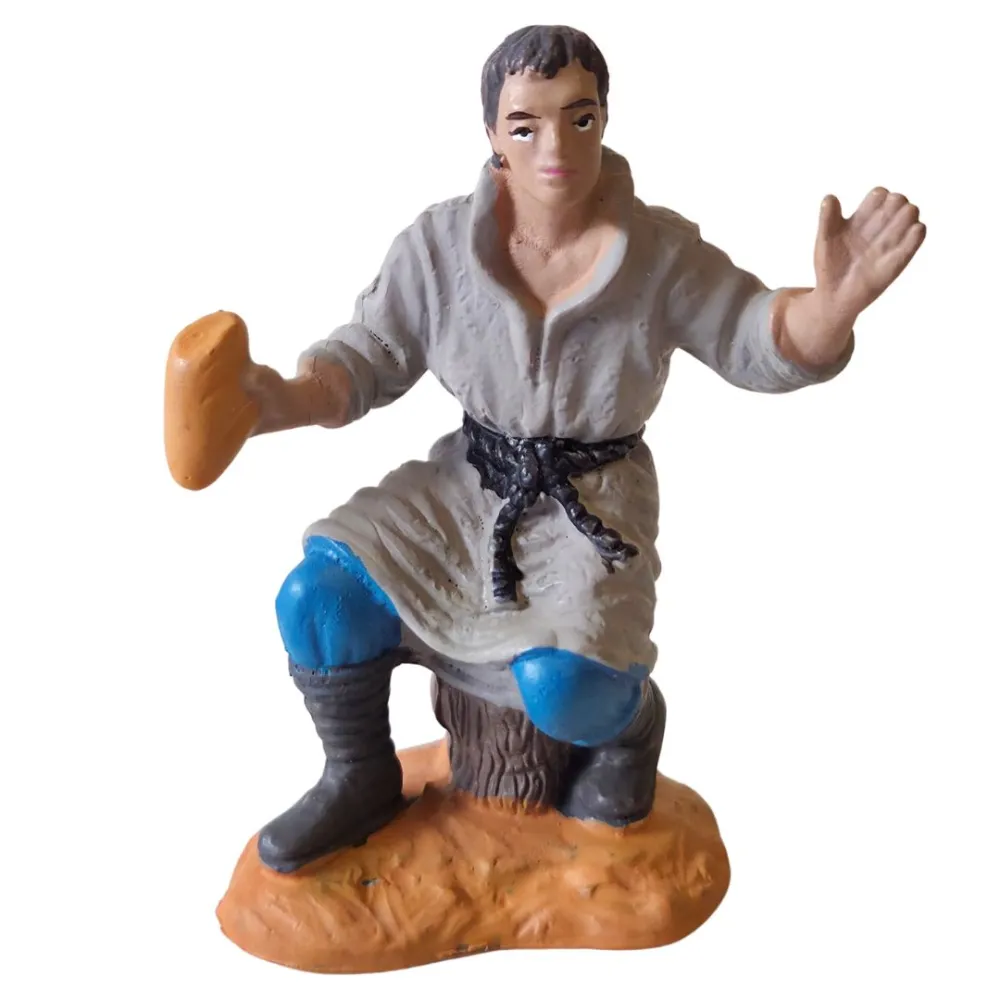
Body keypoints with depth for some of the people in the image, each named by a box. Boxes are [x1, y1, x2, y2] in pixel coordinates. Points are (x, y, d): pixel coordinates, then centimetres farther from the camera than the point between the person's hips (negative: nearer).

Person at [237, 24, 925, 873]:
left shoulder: (662, 252, -10)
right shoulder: (440, 242, -6)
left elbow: (767, 345, -5)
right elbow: (369, 354, -1)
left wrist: (838, 299, -28)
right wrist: (289, 401, -22)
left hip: (593, 507, -2)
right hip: (466, 485, 3)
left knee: (562, 685, -27)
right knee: (317, 598, -15)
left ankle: (632, 724, 16)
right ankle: (362, 780, 13)